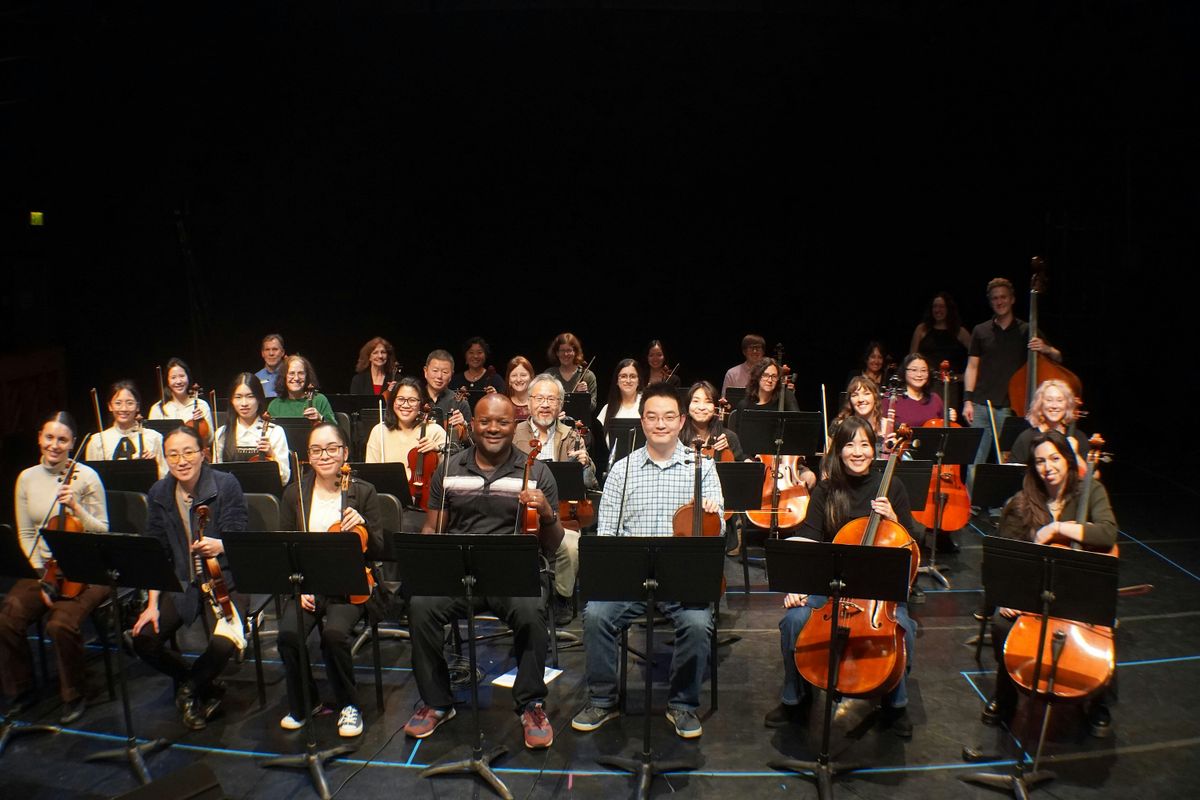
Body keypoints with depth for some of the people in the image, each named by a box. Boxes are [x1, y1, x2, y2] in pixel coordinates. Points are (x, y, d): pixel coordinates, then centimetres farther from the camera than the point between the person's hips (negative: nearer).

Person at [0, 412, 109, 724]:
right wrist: (42, 576, -5)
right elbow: (26, 534, 6)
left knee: (61, 623, -27)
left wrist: (76, 507, -23)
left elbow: (102, 531, -6)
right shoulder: (27, 479, 4)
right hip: (44, 568, 4)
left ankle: (74, 695, -2)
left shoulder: (86, 477, -8)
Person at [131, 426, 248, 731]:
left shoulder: (227, 485, -12)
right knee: (143, 639, -12)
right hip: (181, 583, 5)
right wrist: (153, 603, -5)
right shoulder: (159, 494, 1)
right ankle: (206, 688, 11)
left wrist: (220, 546, -37)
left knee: (223, 643, -28)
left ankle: (189, 686, 8)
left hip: (224, 580, -5)